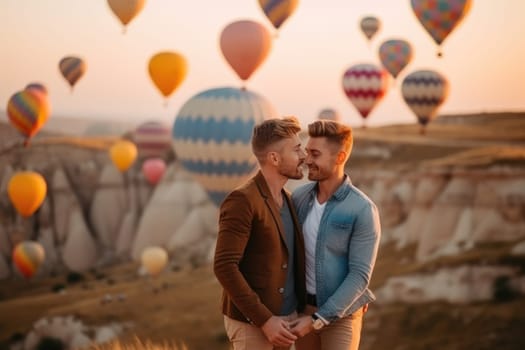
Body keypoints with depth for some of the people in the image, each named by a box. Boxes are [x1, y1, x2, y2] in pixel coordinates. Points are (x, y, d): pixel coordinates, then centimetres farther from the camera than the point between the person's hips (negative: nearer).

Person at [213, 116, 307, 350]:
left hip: (287, 317, 8)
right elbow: (224, 266, -21)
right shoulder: (242, 201, -16)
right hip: (252, 322, -8)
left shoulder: (287, 199, 11)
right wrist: (264, 319, -23)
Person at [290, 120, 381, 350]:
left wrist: (318, 319, -22)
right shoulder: (299, 197, -2)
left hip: (341, 313, -5)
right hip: (303, 306, 5)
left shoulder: (363, 210, -18)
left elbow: (360, 276, -19)